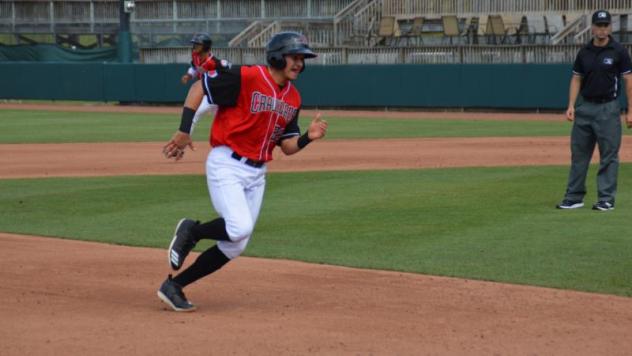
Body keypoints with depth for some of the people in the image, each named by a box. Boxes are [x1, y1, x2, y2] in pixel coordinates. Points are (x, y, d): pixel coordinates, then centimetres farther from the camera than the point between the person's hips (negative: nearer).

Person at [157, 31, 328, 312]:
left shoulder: (293, 99, 10)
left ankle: (173, 286, 17)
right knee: (240, 228, -26)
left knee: (234, 246, 5)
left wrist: (308, 137, -8)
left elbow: (287, 146, 13)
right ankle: (191, 231, 4)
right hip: (226, 164, -8)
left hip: (257, 173, 8)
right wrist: (183, 131, -13)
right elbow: (199, 87, -7)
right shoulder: (246, 78, -12)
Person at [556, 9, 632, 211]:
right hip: (584, 107, 5)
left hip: (608, 109, -4)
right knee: (578, 154, 6)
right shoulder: (584, 53, 7)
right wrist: (571, 105, -1)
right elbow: (576, 79, 11)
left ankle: (606, 199, 4)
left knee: (608, 155, -1)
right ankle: (574, 197, 12)